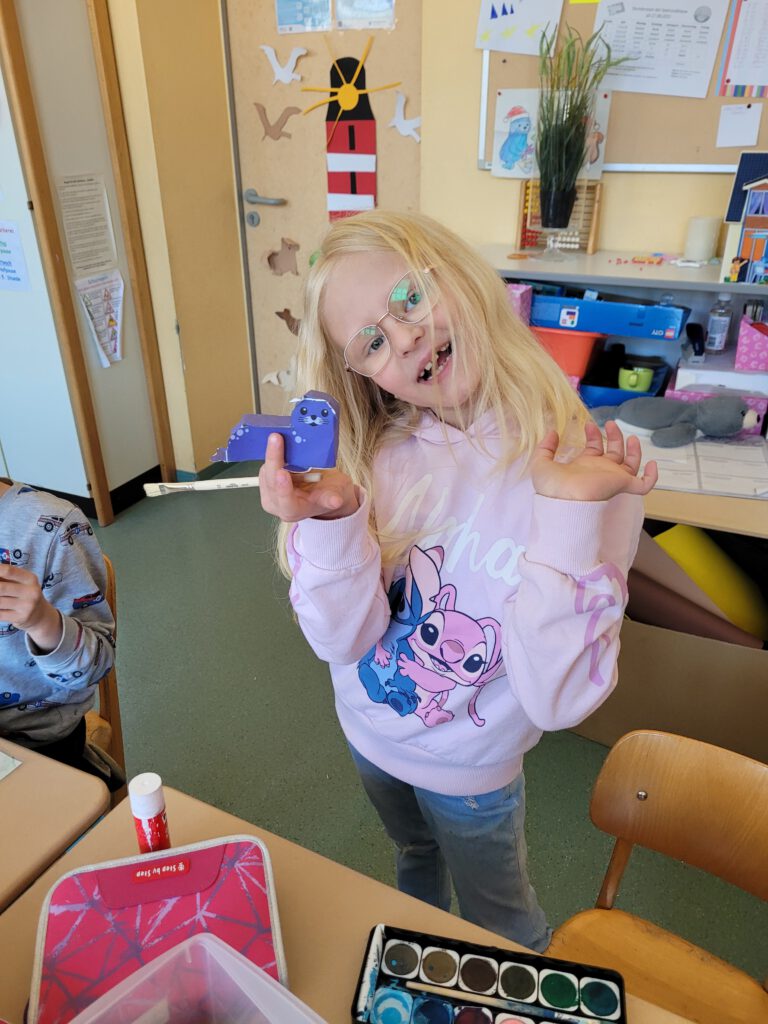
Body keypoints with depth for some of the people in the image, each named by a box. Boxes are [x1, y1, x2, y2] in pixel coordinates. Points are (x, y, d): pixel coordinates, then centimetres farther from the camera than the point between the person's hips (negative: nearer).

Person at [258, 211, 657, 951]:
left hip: (470, 769, -3)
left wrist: (569, 513, -40)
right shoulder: (379, 457, -17)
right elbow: (344, 643, -18)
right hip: (369, 736, 4)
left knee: (499, 928, 24)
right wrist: (330, 521, -35)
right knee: (416, 860, 33)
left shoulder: (587, 465, -27)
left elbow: (560, 701, -29)